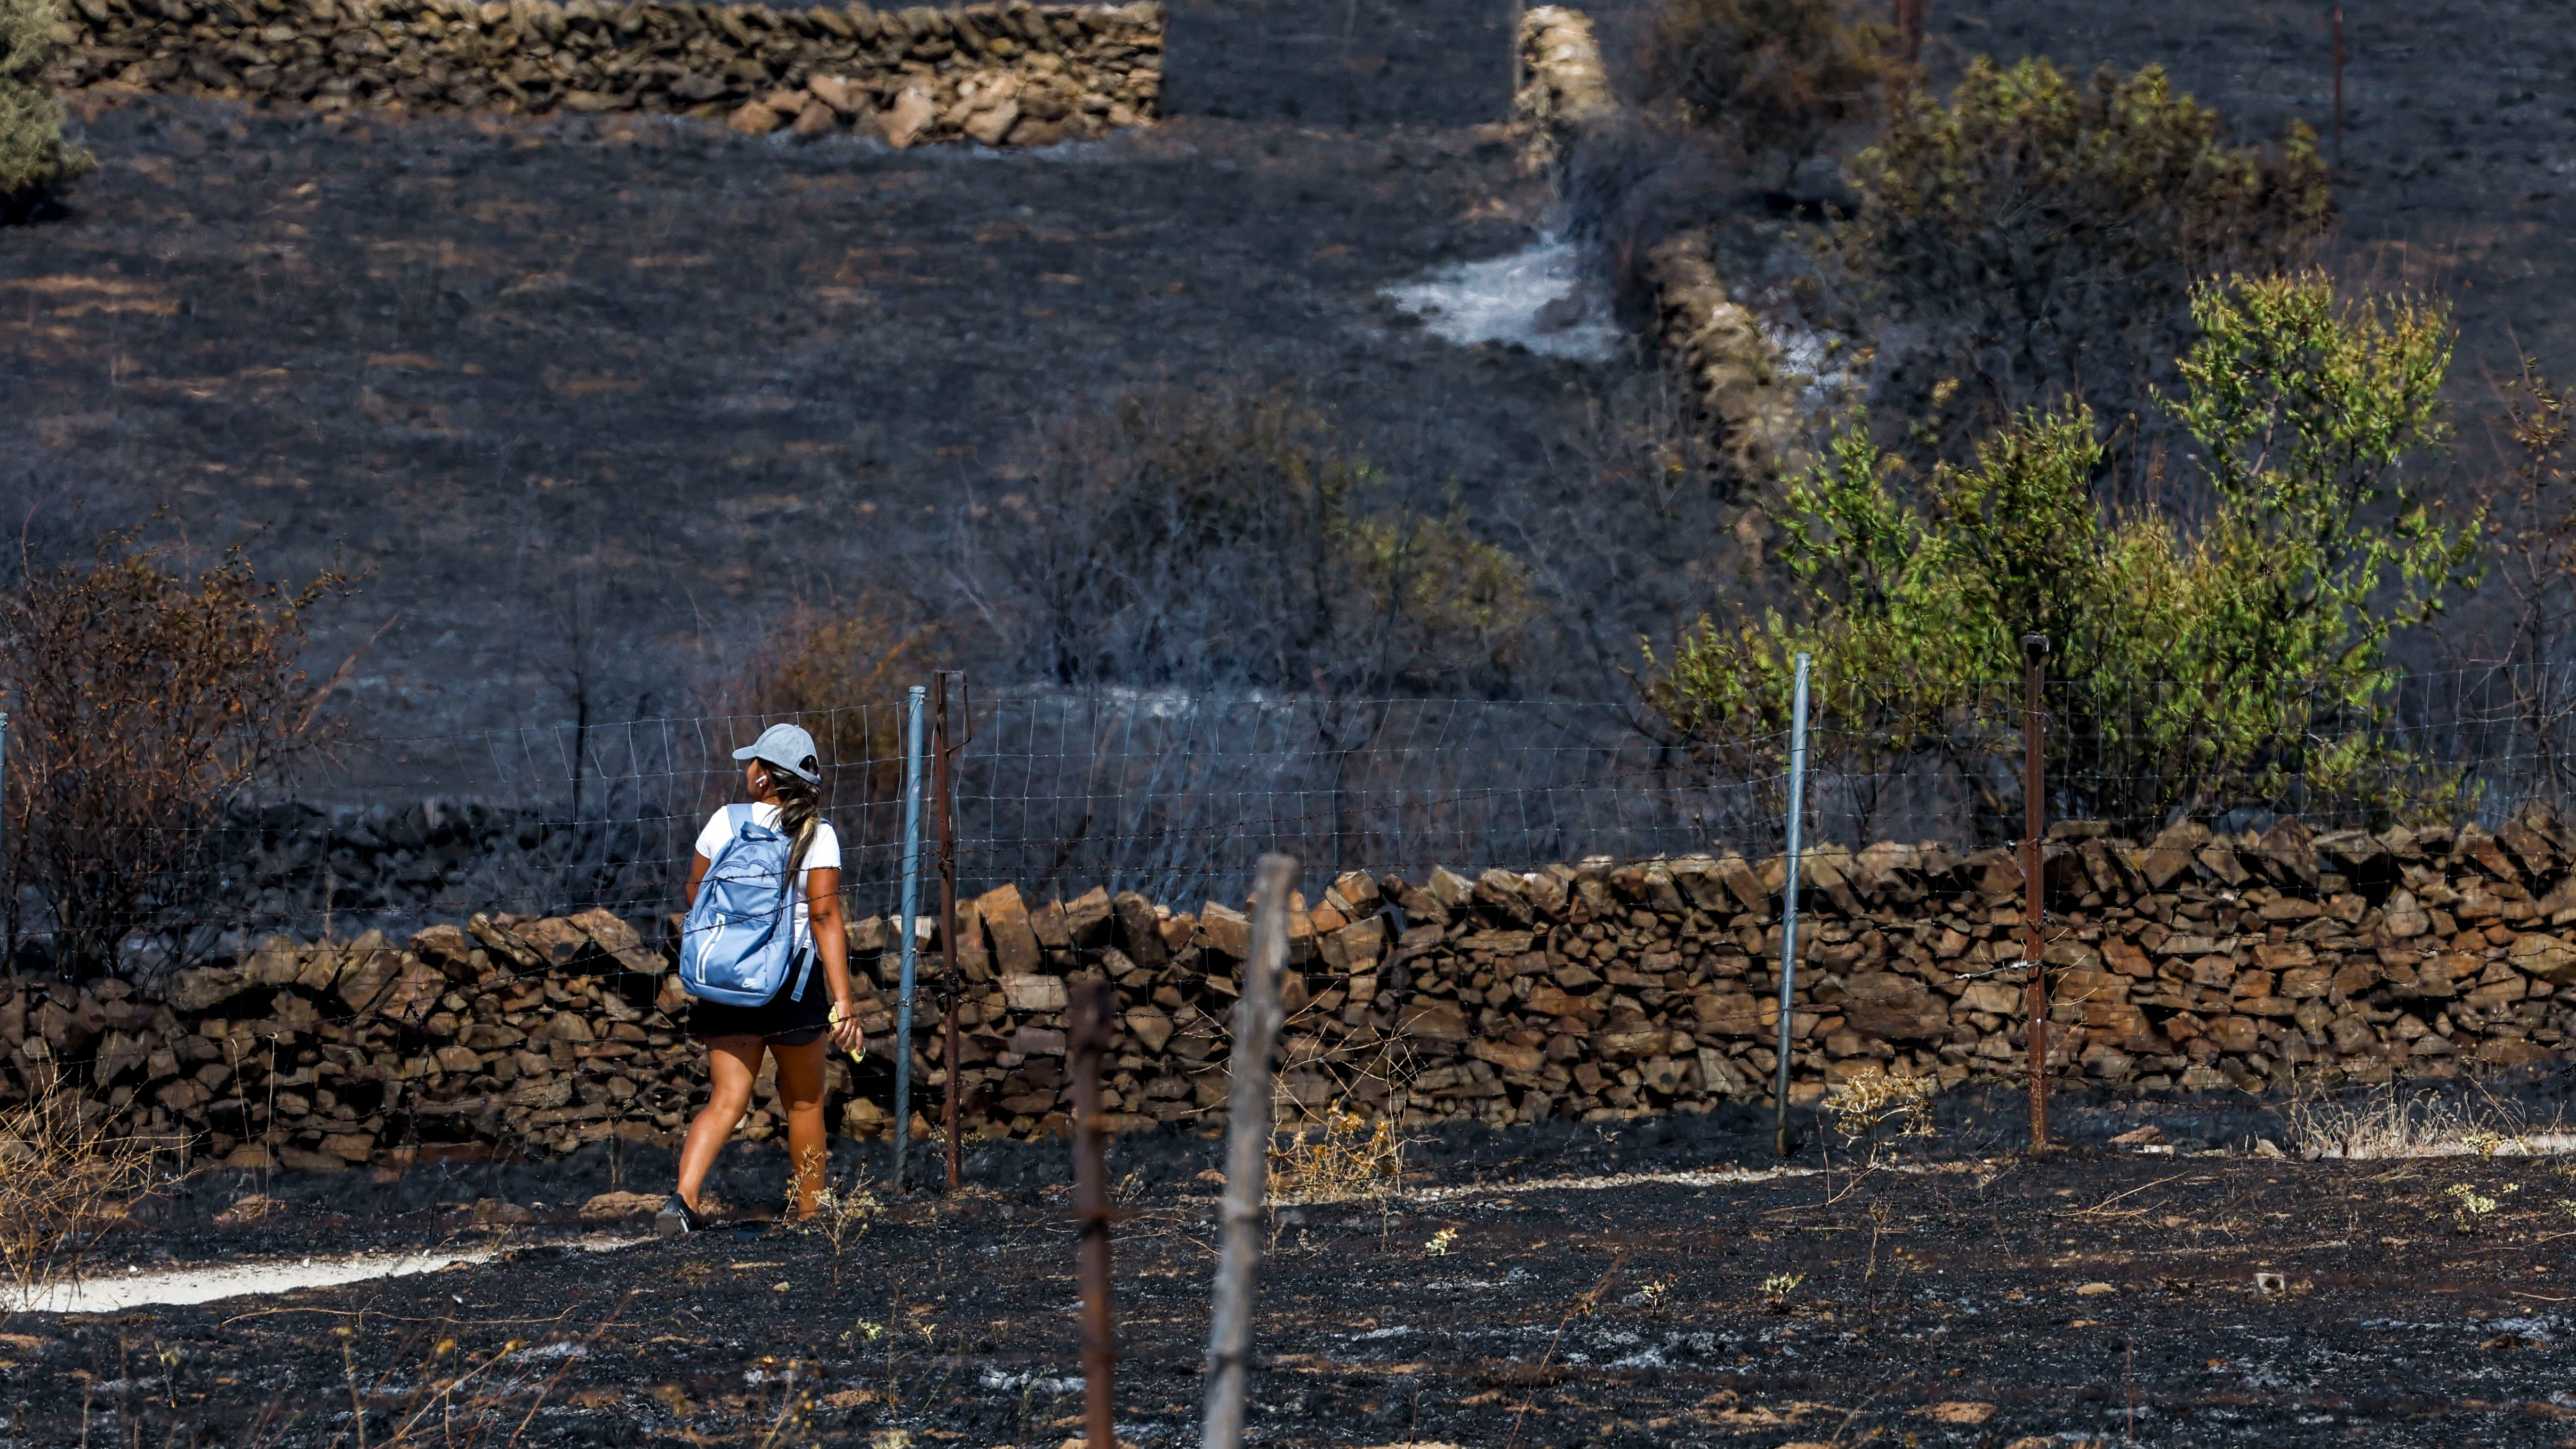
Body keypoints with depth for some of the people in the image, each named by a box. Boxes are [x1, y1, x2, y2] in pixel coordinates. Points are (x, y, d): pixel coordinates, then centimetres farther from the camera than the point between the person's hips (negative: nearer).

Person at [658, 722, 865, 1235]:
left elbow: (696, 891, 14)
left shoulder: (724, 822, 0)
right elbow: (826, 918, -14)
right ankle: (809, 1211, 24)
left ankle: (684, 1198, -19)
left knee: (727, 1099, 1)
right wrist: (843, 998, -16)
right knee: (803, 1101, 15)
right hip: (789, 981, -2)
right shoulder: (817, 835, -8)